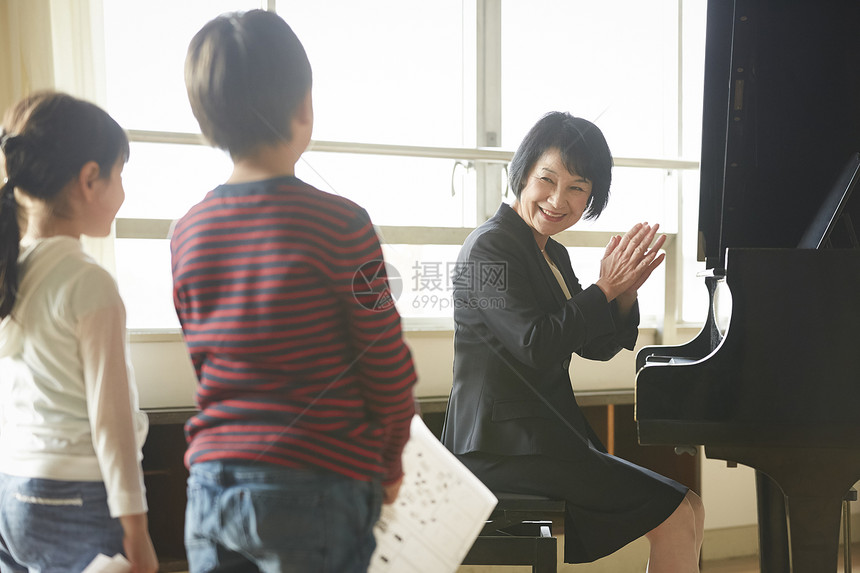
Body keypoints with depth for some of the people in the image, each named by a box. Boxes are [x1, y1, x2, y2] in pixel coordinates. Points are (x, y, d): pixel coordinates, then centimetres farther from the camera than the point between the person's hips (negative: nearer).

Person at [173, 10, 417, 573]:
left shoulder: (187, 233, 2)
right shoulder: (340, 223, -15)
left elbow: (208, 365, 11)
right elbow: (388, 367, -9)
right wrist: (389, 465, 8)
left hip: (210, 484, 5)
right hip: (314, 488, -5)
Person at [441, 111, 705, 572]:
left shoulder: (553, 256, 15)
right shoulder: (490, 247, -13)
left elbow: (597, 347, 12)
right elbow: (537, 348, -22)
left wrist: (626, 292, -5)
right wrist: (603, 291, -14)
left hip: (543, 435, 9)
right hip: (504, 443, -9)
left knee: (689, 509, 9)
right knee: (676, 516, -7)